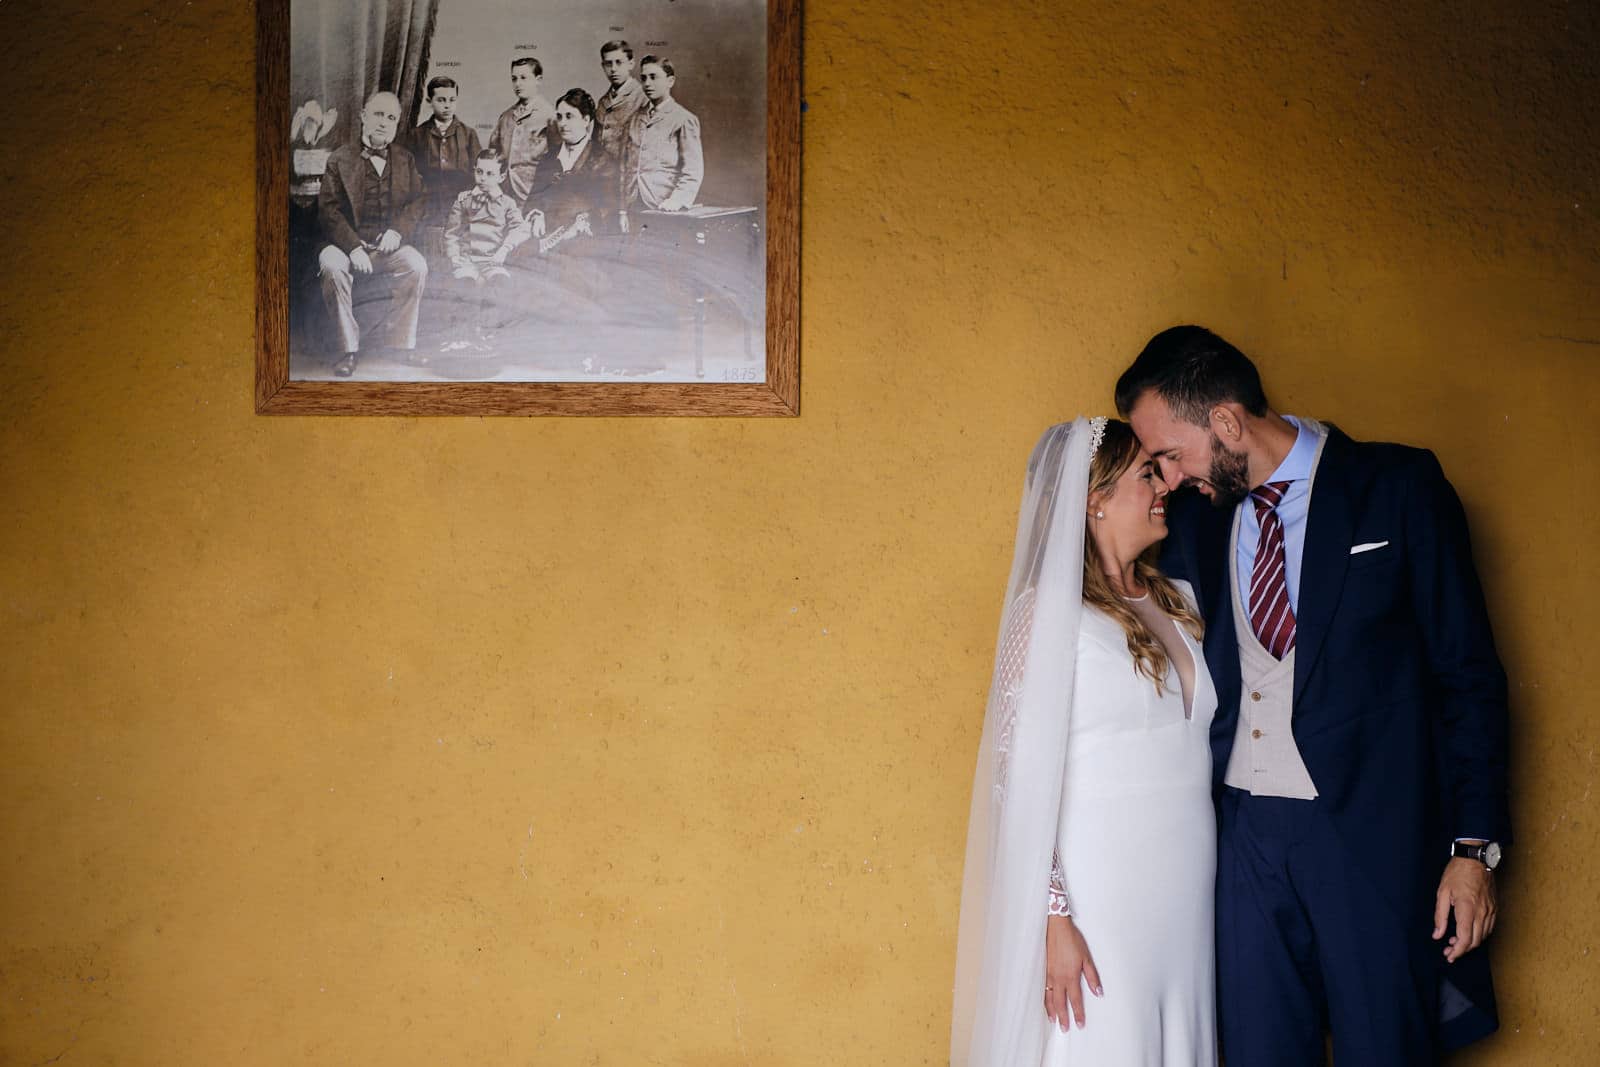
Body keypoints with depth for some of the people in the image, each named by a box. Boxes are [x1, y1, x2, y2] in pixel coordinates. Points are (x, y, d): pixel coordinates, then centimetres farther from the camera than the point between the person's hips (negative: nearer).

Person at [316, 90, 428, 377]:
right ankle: (349, 348, -24)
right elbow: (329, 208, -6)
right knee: (332, 266, -35)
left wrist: (398, 230, -13)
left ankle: (401, 342, -16)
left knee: (417, 265, -29)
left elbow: (418, 200, 7)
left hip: (388, 245, 2)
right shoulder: (339, 159, 3)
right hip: (348, 242, -2)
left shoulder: (405, 159, 15)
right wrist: (353, 247, -20)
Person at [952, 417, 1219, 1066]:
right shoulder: (1050, 612, -10)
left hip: (1185, 890, 6)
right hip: (1099, 894, -6)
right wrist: (1054, 918, -18)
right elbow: (1019, 781, -13)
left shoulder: (1176, 600, 10)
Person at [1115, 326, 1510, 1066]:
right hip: (1245, 833, 4)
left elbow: (1469, 674, -3)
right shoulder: (1196, 516, 9)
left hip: (1372, 832, -4)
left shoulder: (1398, 486, -3)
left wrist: (1474, 847, -8)